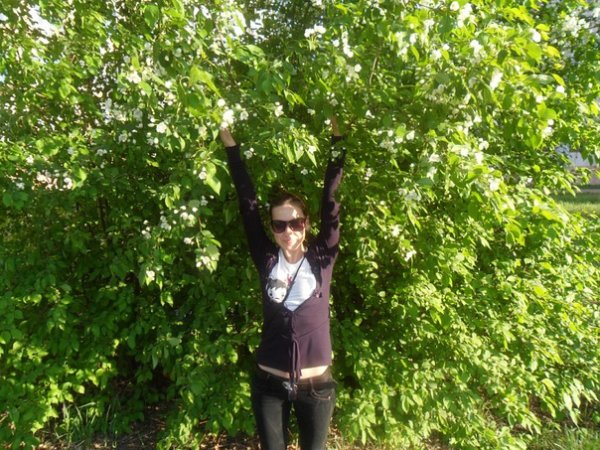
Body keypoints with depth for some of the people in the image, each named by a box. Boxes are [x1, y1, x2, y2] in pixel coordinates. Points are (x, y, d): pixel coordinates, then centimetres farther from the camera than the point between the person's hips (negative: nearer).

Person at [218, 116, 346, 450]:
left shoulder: (322, 258, -6)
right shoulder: (267, 260, -5)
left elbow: (331, 200, -10)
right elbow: (247, 202, -6)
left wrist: (337, 139, -11)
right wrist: (230, 143, -4)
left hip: (315, 383, 0)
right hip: (270, 383, 1)